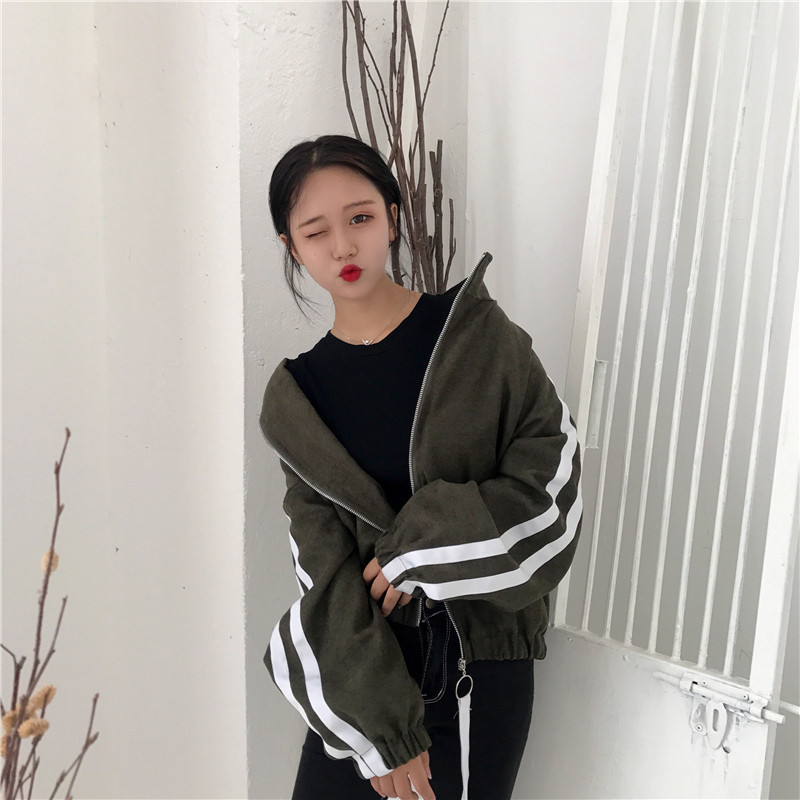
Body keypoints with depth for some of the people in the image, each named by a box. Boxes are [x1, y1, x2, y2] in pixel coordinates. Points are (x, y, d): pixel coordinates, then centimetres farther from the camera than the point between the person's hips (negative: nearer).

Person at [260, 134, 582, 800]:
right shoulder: (295, 400, -1)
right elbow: (328, 575, -7)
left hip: (483, 661, -1)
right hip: (366, 668, 2)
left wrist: (424, 546, -15)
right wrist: (382, 731, -14)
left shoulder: (476, 332, -5)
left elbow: (552, 472, -8)